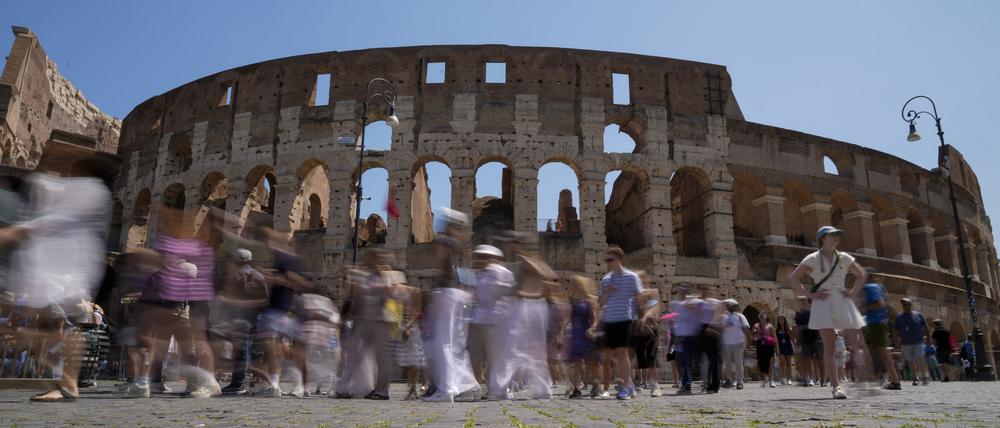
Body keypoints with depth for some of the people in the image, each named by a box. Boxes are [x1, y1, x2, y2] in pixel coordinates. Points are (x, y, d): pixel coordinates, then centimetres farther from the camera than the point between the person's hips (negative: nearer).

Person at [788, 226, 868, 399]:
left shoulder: (844, 258, 11)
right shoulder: (813, 259, 1)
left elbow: (861, 275, 23)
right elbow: (793, 277, 0)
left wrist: (853, 292, 8)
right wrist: (810, 294, -7)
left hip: (843, 302, 4)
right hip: (823, 304, -3)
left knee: (853, 344, -1)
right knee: (830, 347, -7)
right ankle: (836, 386, -7)